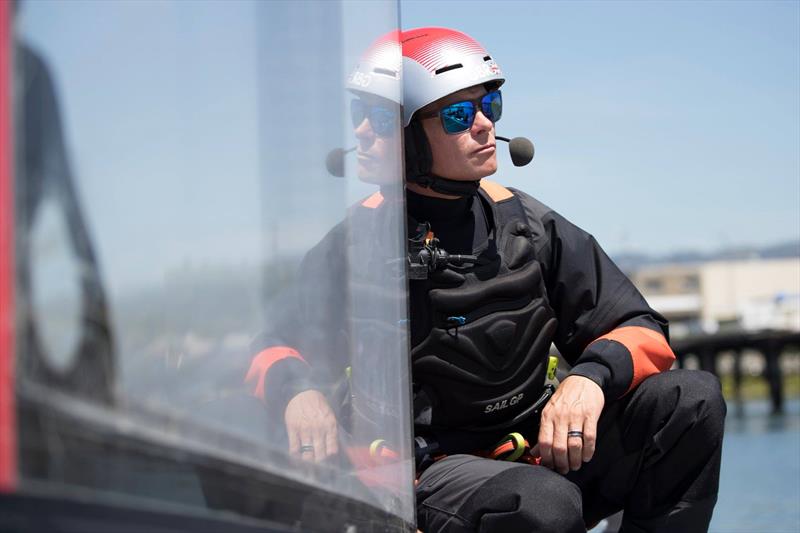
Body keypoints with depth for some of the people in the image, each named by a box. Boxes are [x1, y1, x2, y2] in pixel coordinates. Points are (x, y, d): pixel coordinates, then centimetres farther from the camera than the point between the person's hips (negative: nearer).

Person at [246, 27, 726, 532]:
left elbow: (644, 333, 3)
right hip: (433, 469, -5)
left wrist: (592, 376, -20)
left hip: (541, 451, 5)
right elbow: (276, 347, 0)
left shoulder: (527, 223, 6)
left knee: (694, 400, -15)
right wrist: (299, 391, -25)